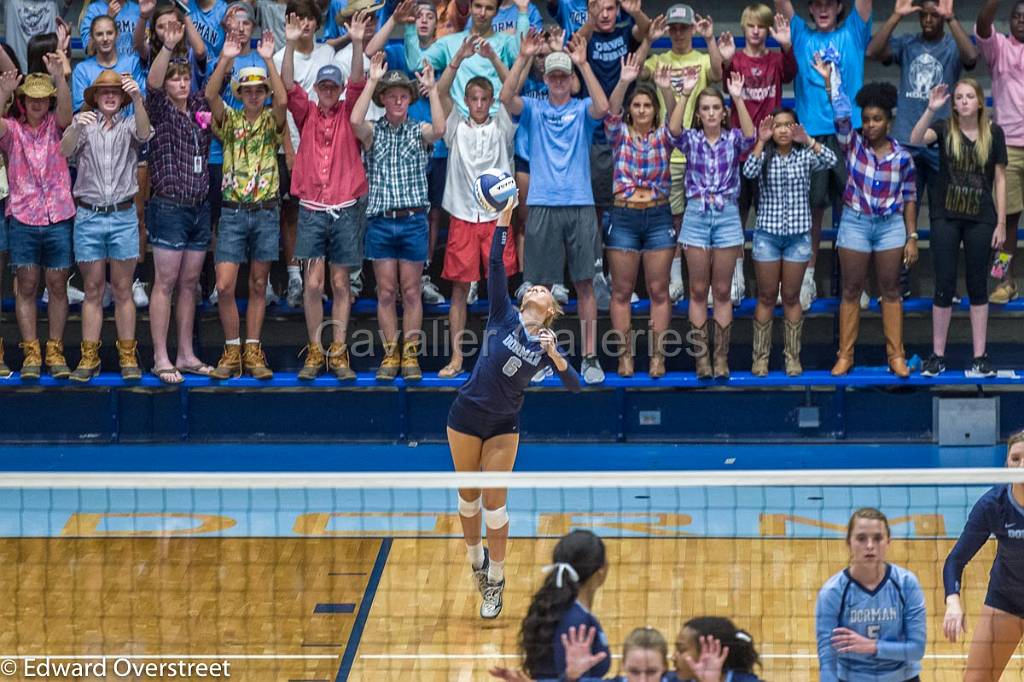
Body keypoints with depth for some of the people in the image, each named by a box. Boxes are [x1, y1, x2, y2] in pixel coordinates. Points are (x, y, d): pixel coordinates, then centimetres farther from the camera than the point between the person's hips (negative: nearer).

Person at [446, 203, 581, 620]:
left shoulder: (548, 346, -2)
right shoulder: (504, 316, -4)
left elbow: (575, 387, -8)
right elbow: (495, 267, -13)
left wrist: (555, 357, -25)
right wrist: (503, 221, -22)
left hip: (504, 426, 0)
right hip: (466, 416, 0)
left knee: (494, 502, -2)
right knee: (468, 495, 11)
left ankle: (495, 583, 7)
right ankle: (476, 558, 34)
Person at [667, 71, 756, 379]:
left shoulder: (733, 139, 4)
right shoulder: (691, 139, 4)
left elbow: (749, 136, -18)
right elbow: (674, 130, -17)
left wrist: (738, 98, -26)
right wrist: (684, 94, -26)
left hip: (727, 215, 0)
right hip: (696, 215, 0)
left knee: (722, 292, 4)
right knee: (698, 291, 3)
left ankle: (721, 358, 7)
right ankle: (701, 357, 7)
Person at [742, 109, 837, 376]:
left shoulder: (804, 156, 2)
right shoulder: (763, 156, 1)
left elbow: (830, 160, -16)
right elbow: (749, 172, -20)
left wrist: (807, 140, -24)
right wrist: (761, 142, -22)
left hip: (798, 234, 0)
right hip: (767, 234, 0)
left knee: (791, 297, 6)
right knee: (766, 297, 4)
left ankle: (793, 356, 13)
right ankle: (760, 356, 10)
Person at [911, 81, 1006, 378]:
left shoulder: (993, 133, 1)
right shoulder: (944, 130, -1)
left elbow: (1000, 179, 2)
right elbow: (916, 139, -21)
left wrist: (1001, 222, -1)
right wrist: (931, 110, -35)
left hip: (980, 219, 0)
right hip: (946, 217, 0)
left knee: (977, 286, 6)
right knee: (944, 286, 2)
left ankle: (980, 356, 12)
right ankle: (937, 356, 9)